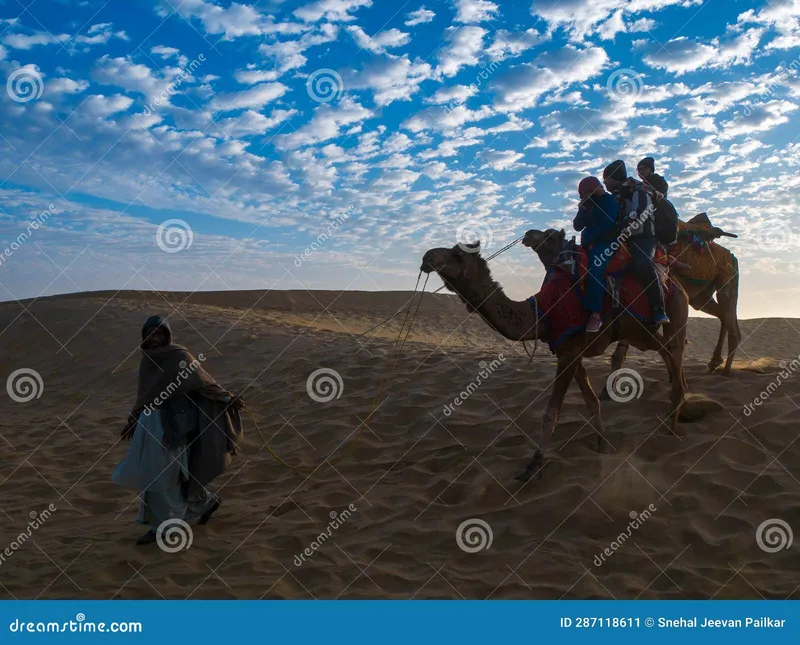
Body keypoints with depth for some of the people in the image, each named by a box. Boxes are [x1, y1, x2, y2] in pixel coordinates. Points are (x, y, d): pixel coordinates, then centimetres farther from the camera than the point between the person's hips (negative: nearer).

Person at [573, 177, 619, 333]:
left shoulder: (609, 201, -6)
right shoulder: (588, 205, 17)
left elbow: (606, 225, -17)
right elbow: (577, 225, 9)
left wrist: (588, 239, -12)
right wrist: (583, 209, -6)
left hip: (608, 242, -9)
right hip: (590, 244, 9)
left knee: (595, 265, -34)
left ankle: (595, 314, -41)